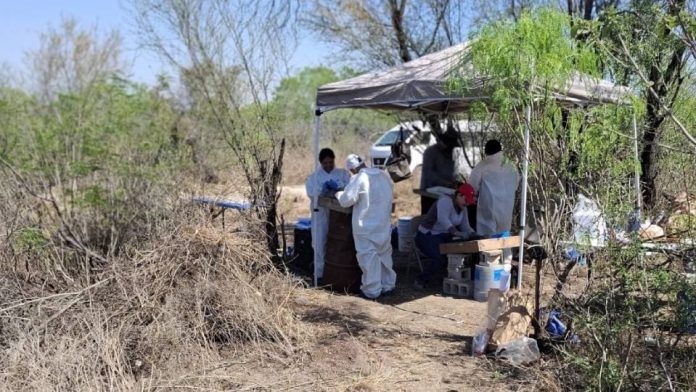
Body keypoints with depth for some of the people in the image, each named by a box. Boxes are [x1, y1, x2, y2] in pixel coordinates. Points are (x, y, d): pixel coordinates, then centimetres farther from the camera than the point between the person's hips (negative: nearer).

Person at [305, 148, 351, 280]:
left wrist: (338, 186, -25)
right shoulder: (315, 176, 7)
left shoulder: (343, 173, 6)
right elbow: (311, 192, -5)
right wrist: (322, 188, -22)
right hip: (321, 212, 0)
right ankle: (320, 272, 11)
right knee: (320, 243, 0)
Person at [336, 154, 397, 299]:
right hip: (384, 225, 7)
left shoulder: (358, 179, -16)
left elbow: (346, 200, -19)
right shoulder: (384, 175, 5)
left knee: (369, 257, 2)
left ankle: (372, 290, 7)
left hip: (366, 227, -6)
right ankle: (387, 285, 27)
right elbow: (391, 196, 17)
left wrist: (338, 194, 1)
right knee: (385, 254, 18)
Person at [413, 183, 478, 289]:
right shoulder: (445, 201, -19)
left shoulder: (463, 208, 9)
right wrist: (456, 232, -48)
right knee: (441, 258, -31)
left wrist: (473, 234, -17)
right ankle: (421, 281, -16)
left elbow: (465, 226, 4)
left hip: (443, 237, 8)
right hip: (426, 237, -8)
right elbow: (443, 219, -36)